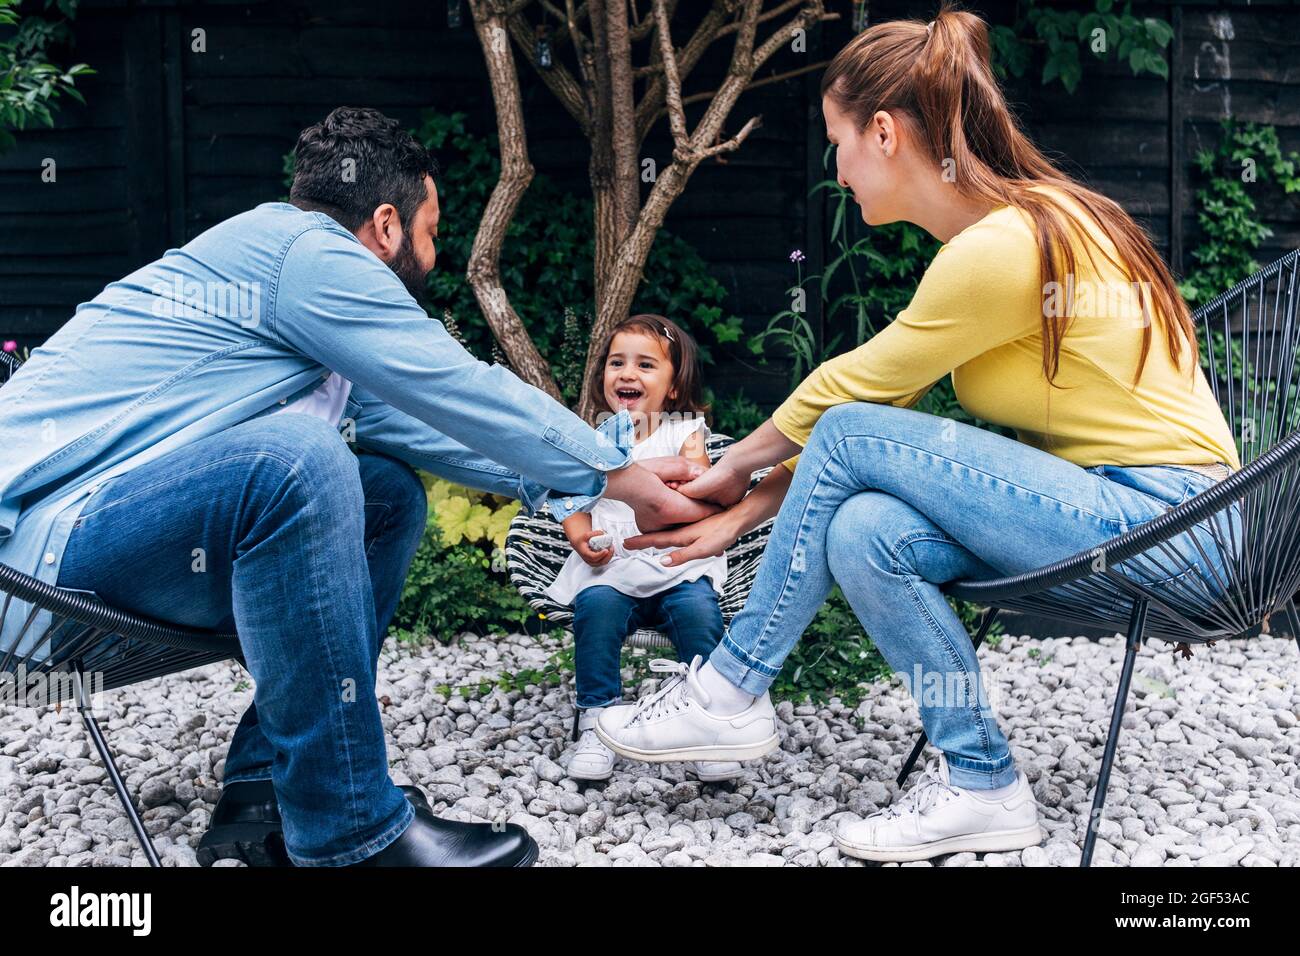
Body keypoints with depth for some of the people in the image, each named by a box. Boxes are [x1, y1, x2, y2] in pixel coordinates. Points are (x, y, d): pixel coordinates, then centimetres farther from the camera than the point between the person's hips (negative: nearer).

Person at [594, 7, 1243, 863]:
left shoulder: (1002, 247, -19)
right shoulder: (1004, 228, 10)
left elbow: (851, 391, -9)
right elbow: (879, 399, 11)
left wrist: (736, 465, 8)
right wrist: (747, 513, 10)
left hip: (1163, 523, -8)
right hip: (1115, 509, 8)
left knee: (850, 436, -16)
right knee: (861, 532, -14)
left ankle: (731, 693, -2)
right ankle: (982, 782, -4)